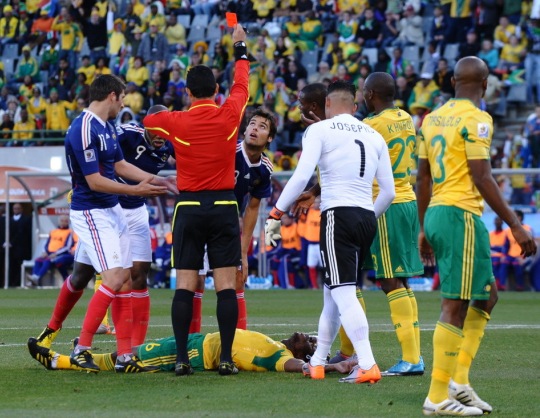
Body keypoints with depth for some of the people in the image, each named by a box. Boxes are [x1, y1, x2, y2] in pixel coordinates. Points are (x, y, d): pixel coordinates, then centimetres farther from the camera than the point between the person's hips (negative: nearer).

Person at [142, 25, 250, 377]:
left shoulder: (176, 122, -5)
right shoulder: (229, 115, -4)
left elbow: (145, 120, 17)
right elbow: (241, 84, 16)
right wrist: (240, 48, 32)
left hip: (189, 207, 0)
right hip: (224, 206, 0)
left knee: (184, 286, 0)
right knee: (226, 285, -1)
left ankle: (182, 358, -4)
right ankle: (226, 358, -6)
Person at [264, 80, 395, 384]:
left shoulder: (321, 131, 0)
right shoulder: (375, 137, 17)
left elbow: (302, 176, -12)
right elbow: (389, 192, 15)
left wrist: (275, 216, -6)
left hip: (339, 214, -6)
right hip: (367, 219, 6)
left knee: (343, 293, -11)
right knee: (333, 292, 18)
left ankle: (368, 366, -23)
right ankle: (317, 363, 27)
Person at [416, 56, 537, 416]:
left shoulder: (433, 119, 14)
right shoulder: (475, 119, -10)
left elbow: (424, 177, 18)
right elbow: (482, 179, -16)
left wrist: (424, 229, 25)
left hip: (435, 214, 9)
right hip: (462, 214, -9)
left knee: (486, 296, 17)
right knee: (456, 305, -6)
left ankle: (459, 379, 11)